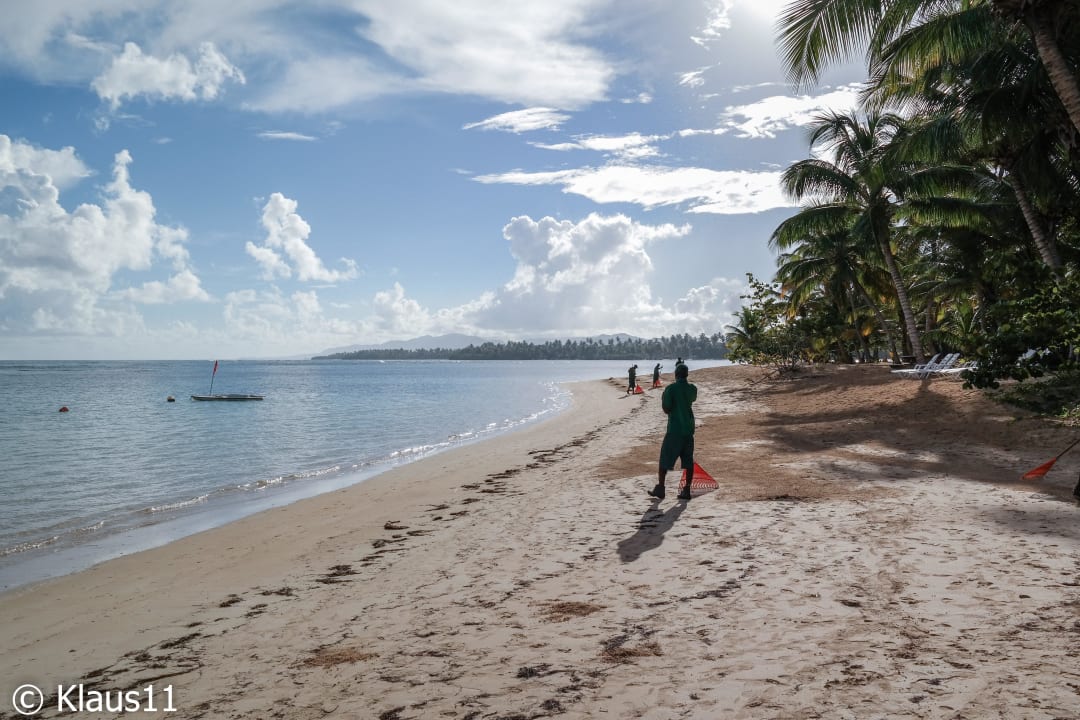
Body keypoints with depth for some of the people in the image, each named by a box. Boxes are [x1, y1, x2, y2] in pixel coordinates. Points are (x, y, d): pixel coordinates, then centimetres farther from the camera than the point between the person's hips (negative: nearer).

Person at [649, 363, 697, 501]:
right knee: (688, 460, 7)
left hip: (674, 429, -5)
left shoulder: (670, 388, -12)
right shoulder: (693, 388, 5)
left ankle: (660, 488, 6)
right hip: (689, 428, 5)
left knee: (665, 459, 4)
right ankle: (686, 490, 6)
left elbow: (666, 409, -12)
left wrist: (663, 399, 5)